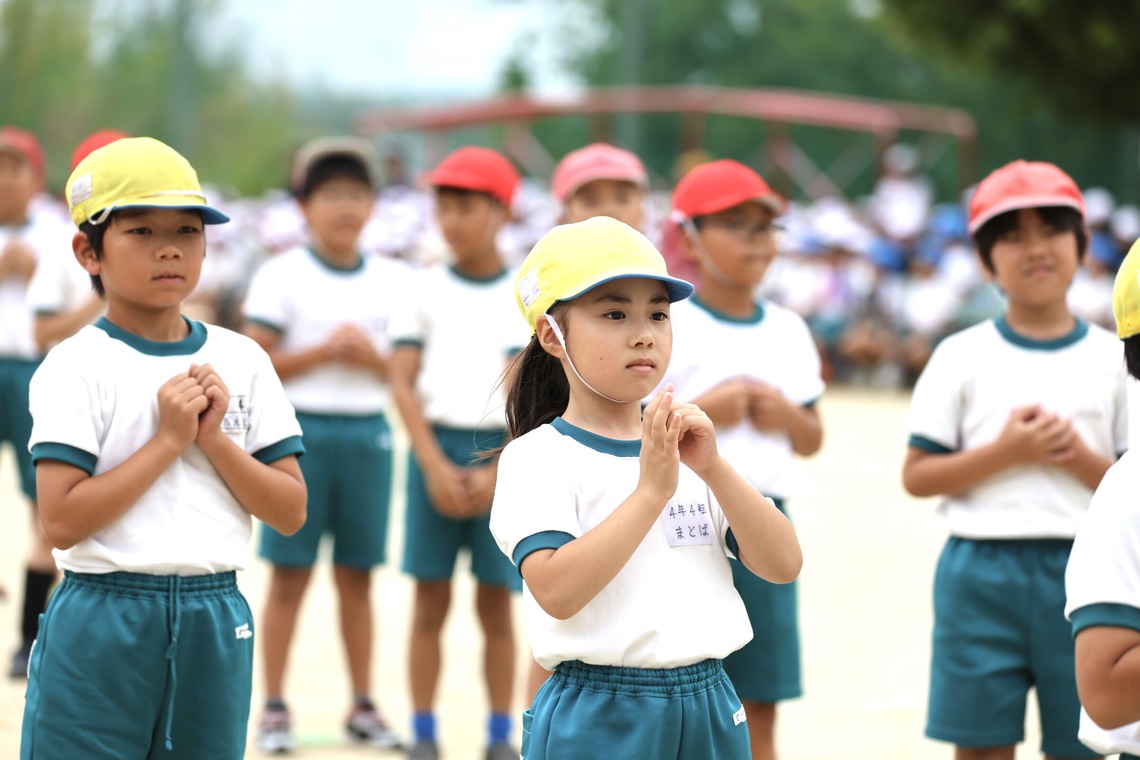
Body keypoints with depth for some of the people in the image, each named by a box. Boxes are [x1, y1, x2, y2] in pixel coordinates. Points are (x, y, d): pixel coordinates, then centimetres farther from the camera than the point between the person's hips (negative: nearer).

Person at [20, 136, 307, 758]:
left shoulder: (242, 361, 6)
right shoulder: (75, 368, -7)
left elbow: (290, 511, 5)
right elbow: (61, 521, -16)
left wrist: (214, 438, -9)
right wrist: (168, 439, -15)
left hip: (215, 623, 4)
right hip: (102, 621, -4)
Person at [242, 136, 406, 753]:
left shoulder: (390, 281, 8)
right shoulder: (282, 276, -3)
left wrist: (372, 358, -10)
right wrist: (322, 353, -16)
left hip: (368, 433, 3)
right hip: (299, 431, -3)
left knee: (356, 575, 8)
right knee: (290, 575, 0)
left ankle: (363, 706, 15)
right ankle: (275, 708, 6)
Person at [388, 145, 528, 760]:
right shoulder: (424, 290, 4)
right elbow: (402, 384, -1)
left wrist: (495, 473, -13)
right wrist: (435, 465, -11)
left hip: (503, 456, -1)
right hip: (434, 449, 1)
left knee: (495, 605, 3)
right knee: (430, 602, 2)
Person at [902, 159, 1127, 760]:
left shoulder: (1112, 360, 5)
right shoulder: (962, 357, 2)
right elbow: (916, 477, -2)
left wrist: (1078, 457, -14)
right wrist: (1005, 452, -14)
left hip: (1083, 569, 1)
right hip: (981, 569, -1)